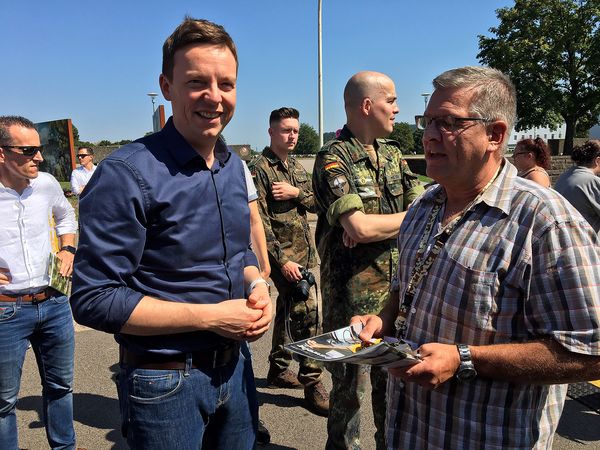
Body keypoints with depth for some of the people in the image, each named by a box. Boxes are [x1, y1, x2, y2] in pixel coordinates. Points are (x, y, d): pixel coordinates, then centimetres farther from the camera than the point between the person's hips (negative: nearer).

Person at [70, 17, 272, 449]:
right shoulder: (127, 174, -20)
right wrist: (211, 316, -22)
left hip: (235, 365, 7)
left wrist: (257, 285, -7)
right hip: (165, 381, -6)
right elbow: (93, 299, -21)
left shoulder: (234, 166, 3)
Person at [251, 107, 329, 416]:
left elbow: (315, 204, 9)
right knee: (306, 314, -11)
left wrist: (297, 193, -12)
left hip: (304, 252, 8)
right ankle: (312, 382, 1)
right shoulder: (260, 169, -11)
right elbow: (260, 221, -16)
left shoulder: (297, 167, 14)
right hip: (283, 255, -8)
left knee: (288, 310, 16)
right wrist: (282, 260, -19)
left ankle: (278, 369, 31)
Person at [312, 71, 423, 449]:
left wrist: (374, 226, -15)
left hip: (397, 290, 7)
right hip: (353, 294, -6)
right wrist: (408, 217, -8)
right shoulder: (334, 158, -13)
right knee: (351, 387, 9)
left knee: (392, 380, 21)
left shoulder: (393, 152, 9)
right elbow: (359, 227, -25)